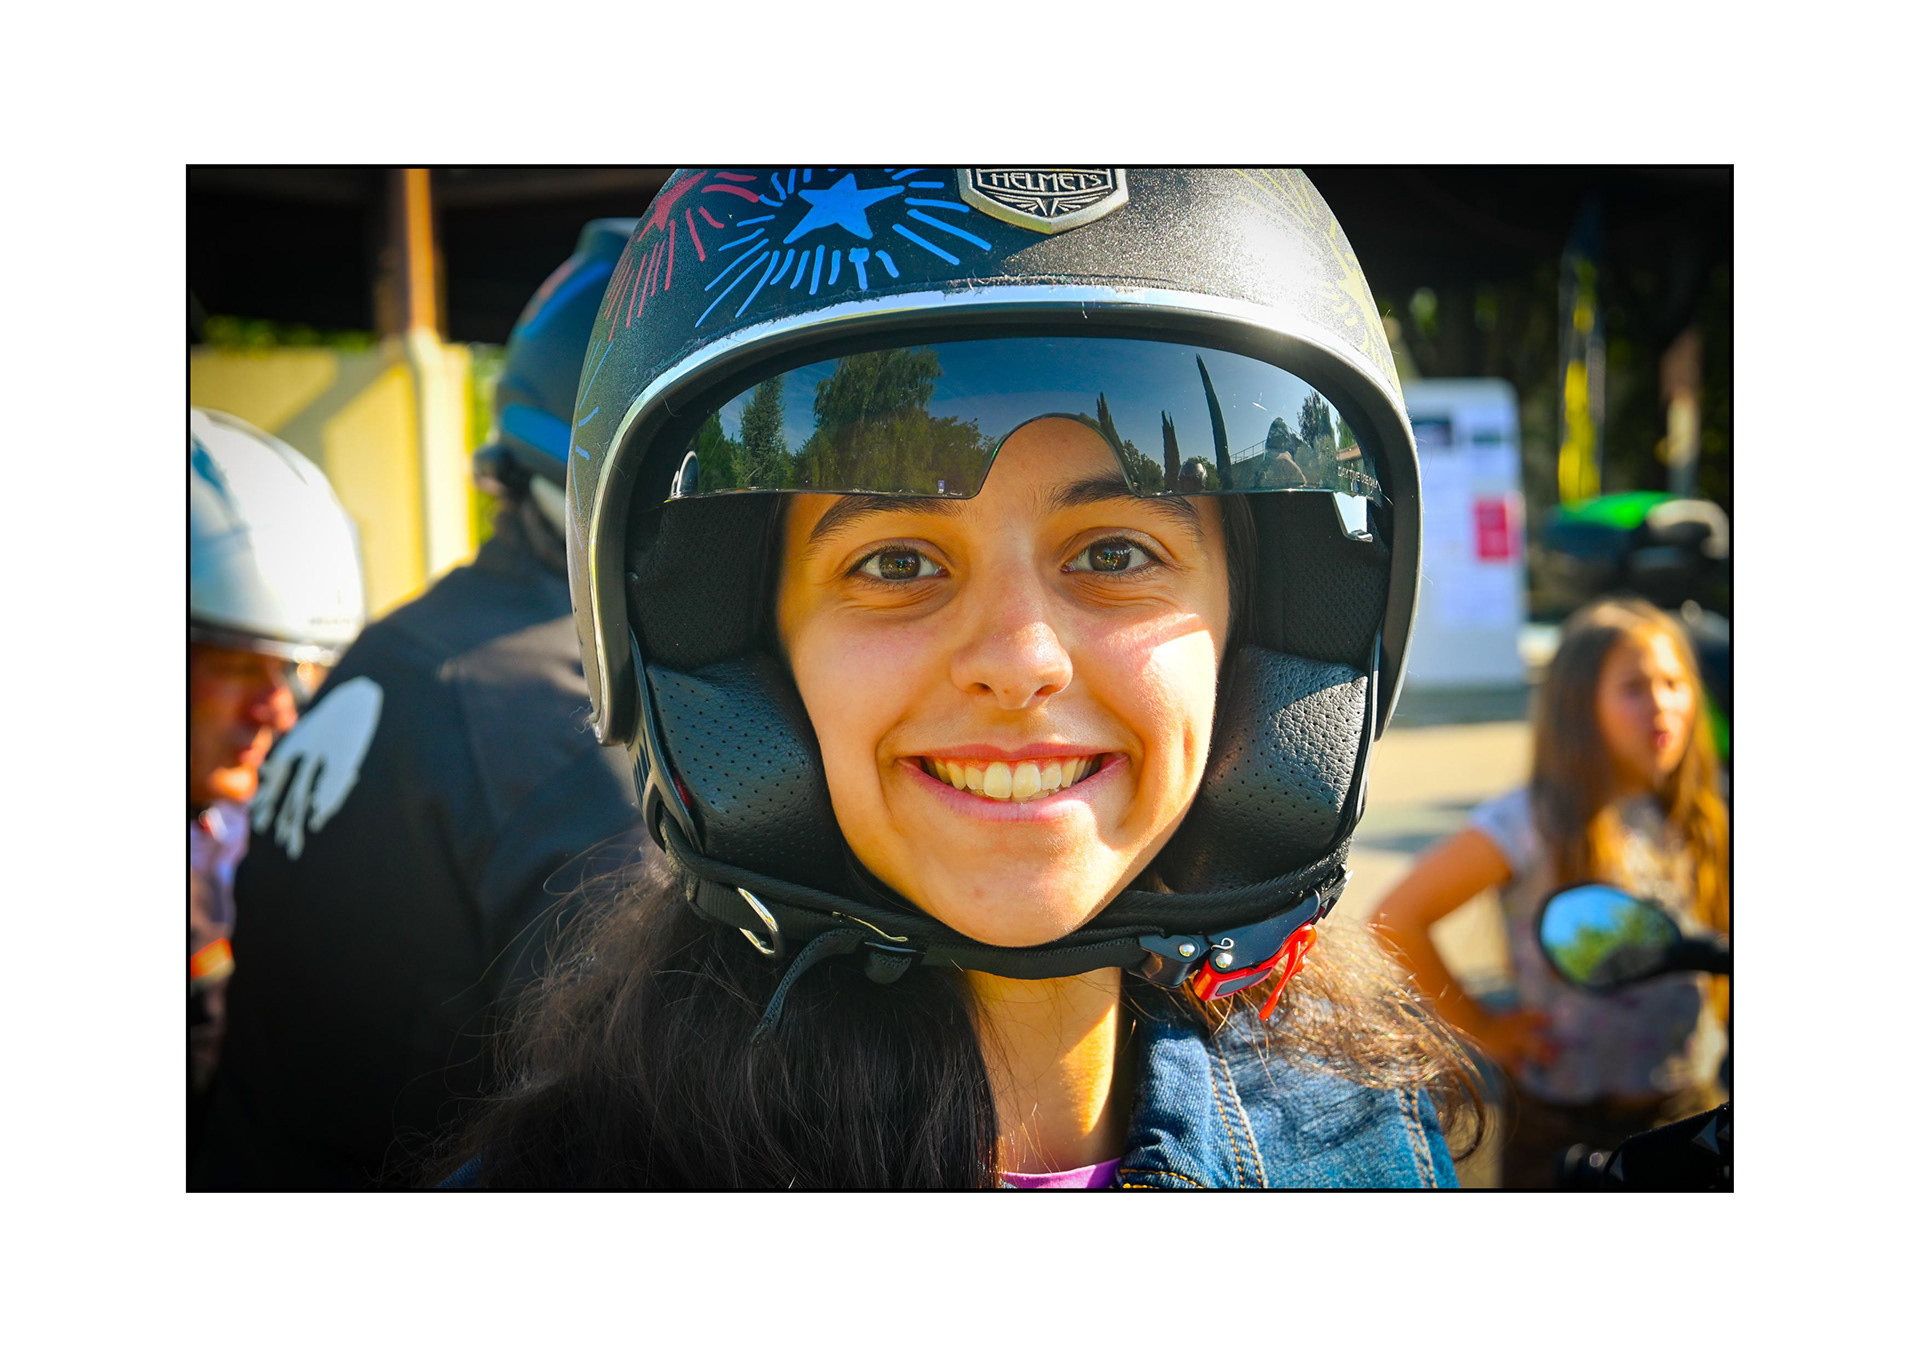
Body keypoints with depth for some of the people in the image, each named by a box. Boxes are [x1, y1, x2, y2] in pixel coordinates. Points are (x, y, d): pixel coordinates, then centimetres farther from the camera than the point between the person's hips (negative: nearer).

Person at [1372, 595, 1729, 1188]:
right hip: (1567, 1132, -5)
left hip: (1694, 1113, 5)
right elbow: (1397, 917, -17)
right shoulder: (1536, 822, -16)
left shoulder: (1696, 820, 3)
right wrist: (1482, 1029, -10)